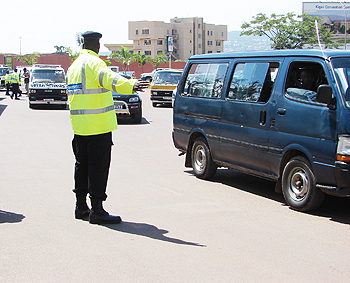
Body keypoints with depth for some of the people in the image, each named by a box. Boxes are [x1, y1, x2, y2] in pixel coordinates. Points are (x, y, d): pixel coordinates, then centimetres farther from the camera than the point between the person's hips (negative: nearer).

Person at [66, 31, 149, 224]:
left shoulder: (74, 66, 17)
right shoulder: (93, 62, -11)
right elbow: (107, 77, -33)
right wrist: (130, 85, -48)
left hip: (79, 126, 9)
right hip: (98, 125, -9)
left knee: (82, 164, 16)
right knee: (98, 166, -6)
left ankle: (81, 206, 24)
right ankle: (96, 210, -6)